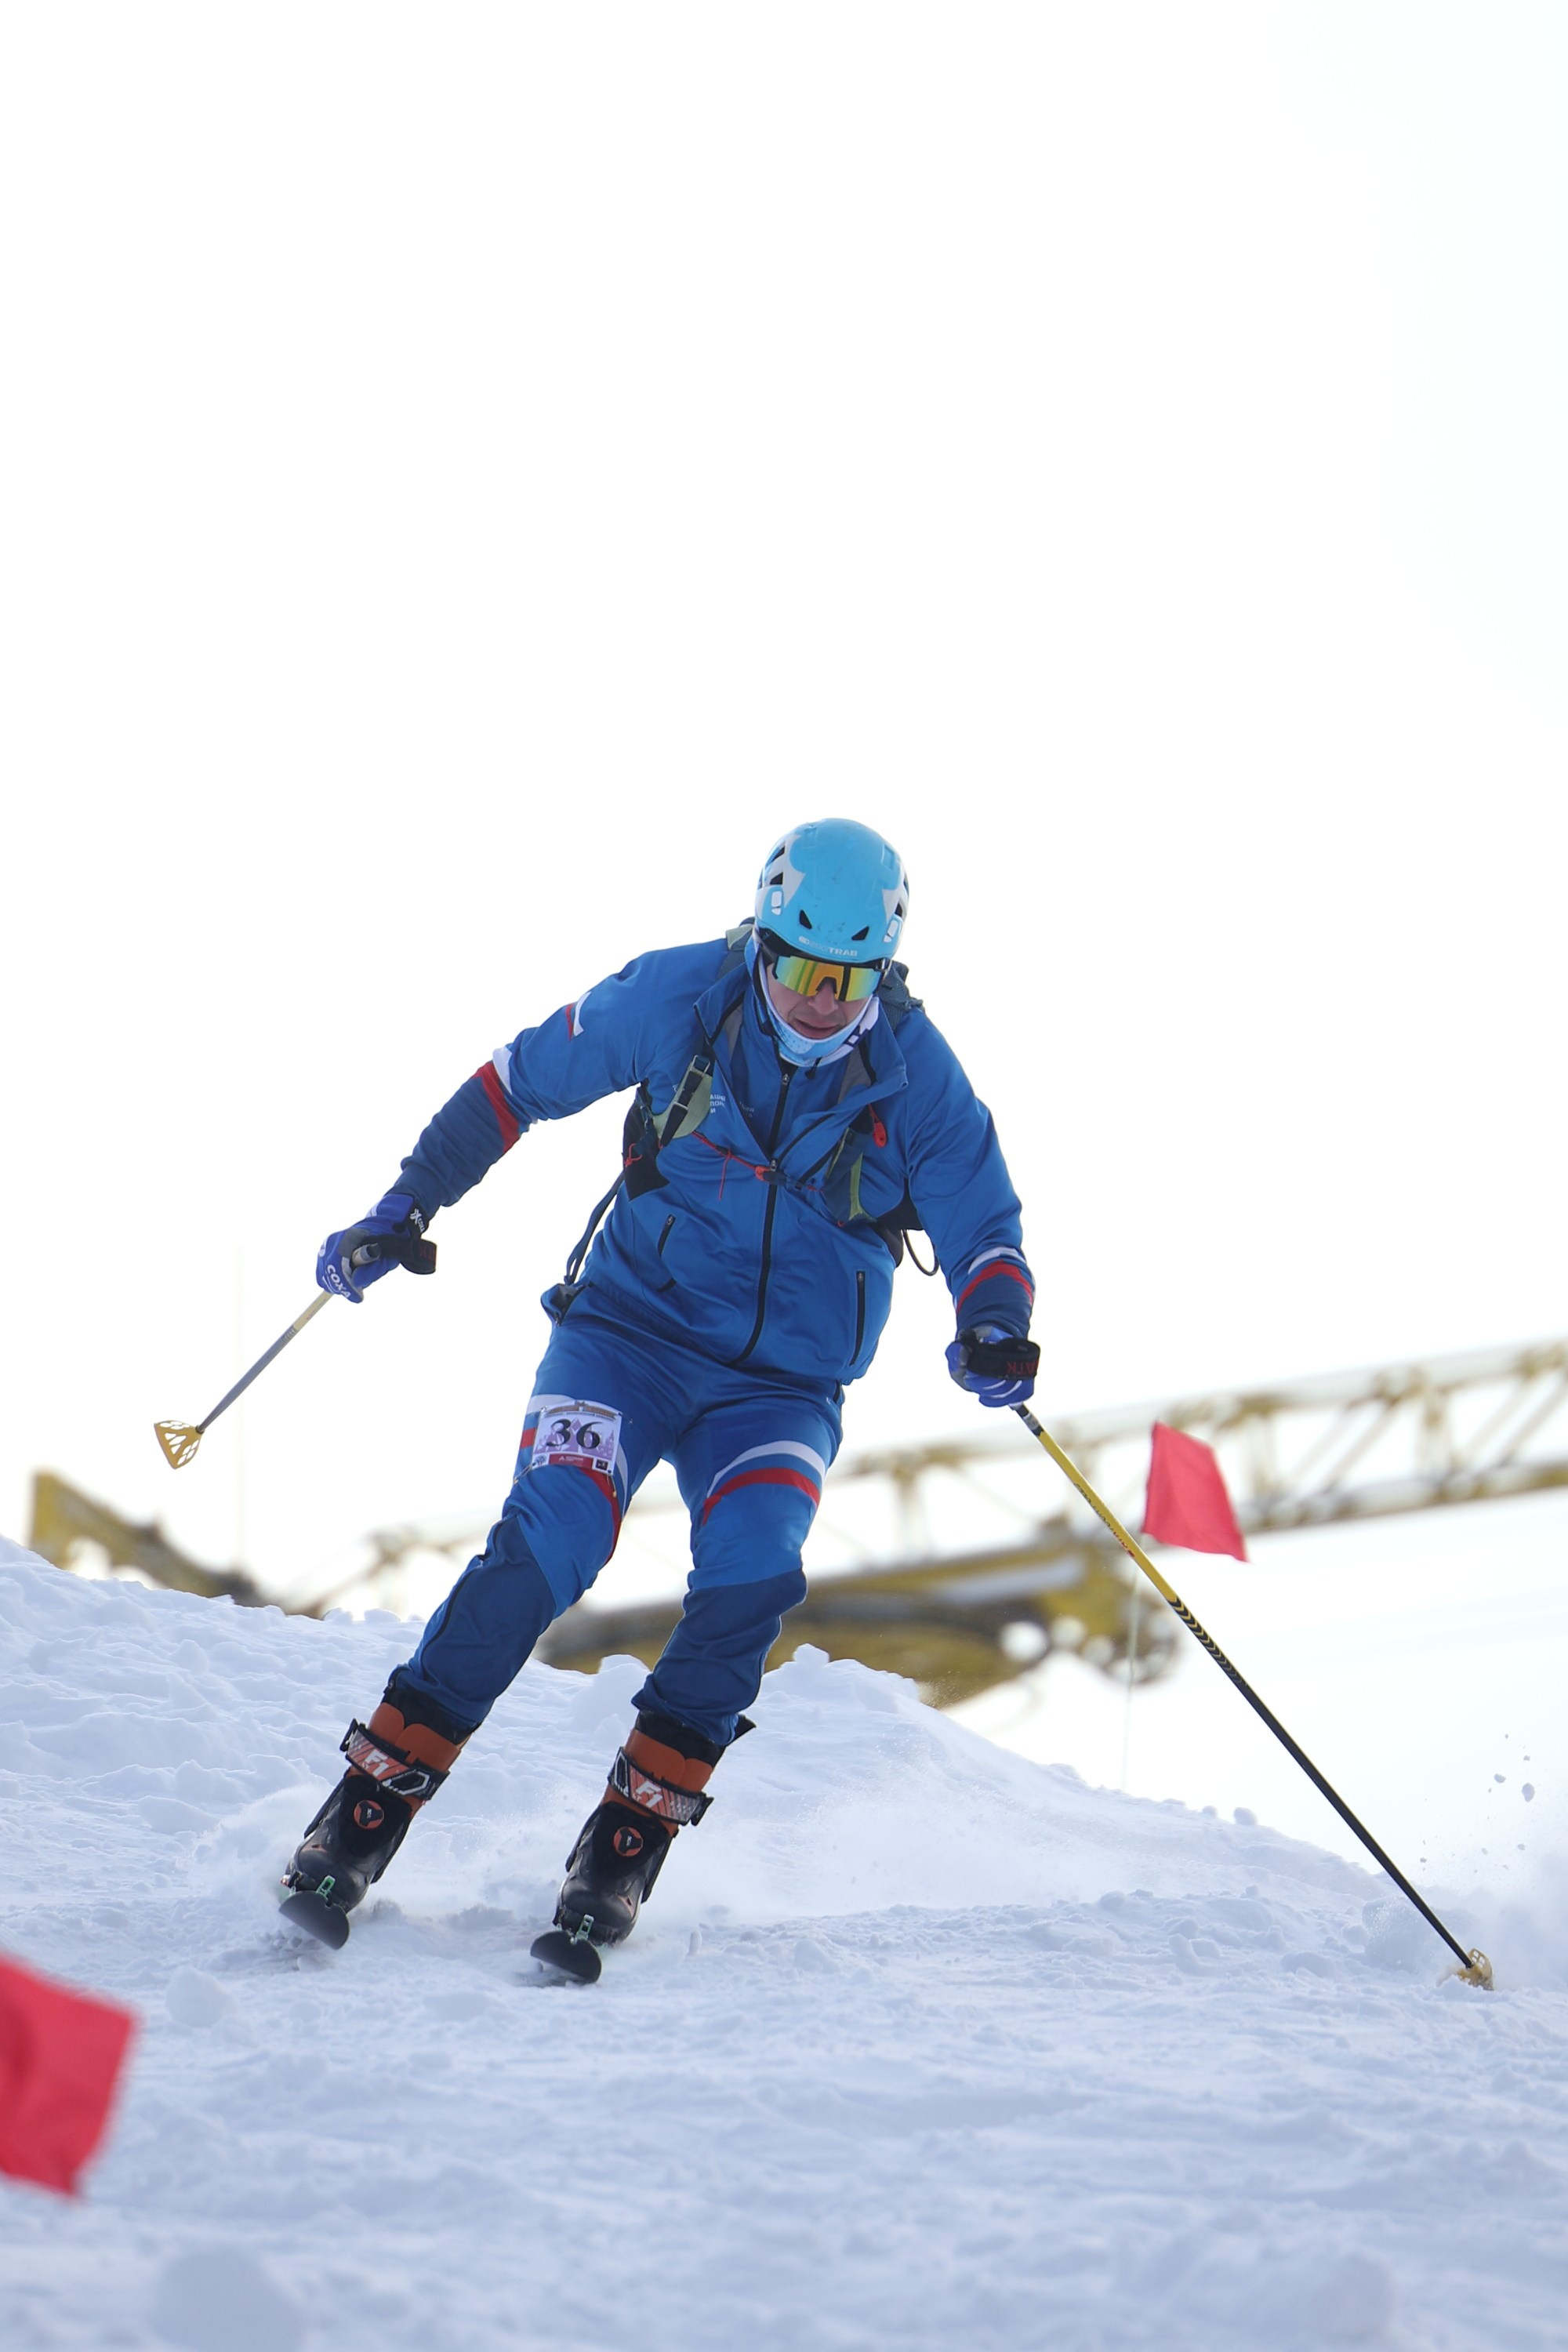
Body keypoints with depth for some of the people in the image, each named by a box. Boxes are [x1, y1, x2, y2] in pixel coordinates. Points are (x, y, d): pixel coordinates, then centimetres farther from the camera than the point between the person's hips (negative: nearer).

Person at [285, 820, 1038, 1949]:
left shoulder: (919, 1075, -9)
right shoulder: (678, 997, -9)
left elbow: (984, 1228, 0)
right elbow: (521, 1080, 4)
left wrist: (997, 1330, -22)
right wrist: (407, 1206, 2)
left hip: (784, 1382, 1)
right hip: (634, 1324, -1)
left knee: (751, 1570, -25)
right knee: (547, 1543, -22)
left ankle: (634, 1832, -10)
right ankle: (381, 1787, -11)